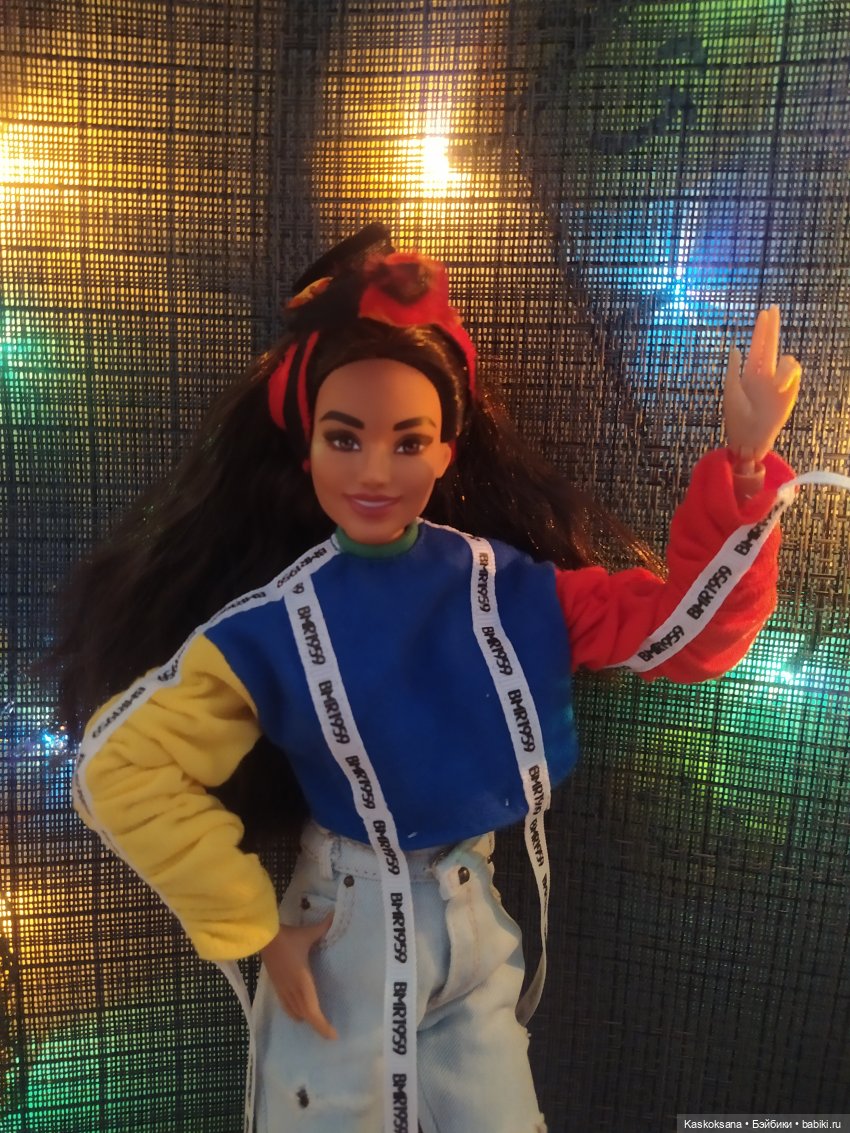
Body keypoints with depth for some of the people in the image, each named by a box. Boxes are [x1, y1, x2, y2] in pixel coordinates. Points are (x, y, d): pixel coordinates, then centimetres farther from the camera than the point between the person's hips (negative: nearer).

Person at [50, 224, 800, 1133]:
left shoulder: (512, 586, -11)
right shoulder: (270, 624, -18)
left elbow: (689, 631, -12)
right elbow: (123, 769, -16)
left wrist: (743, 462, -25)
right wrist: (255, 929, -12)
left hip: (483, 921, 3)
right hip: (346, 932, -2)